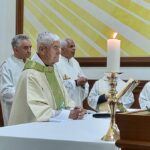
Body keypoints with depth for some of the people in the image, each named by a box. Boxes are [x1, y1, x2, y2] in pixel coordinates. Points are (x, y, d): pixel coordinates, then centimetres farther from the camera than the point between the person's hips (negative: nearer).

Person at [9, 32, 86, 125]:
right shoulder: (30, 75, -16)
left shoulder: (53, 69, 9)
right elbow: (38, 111, -22)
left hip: (53, 124, 7)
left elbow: (64, 98, 8)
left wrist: (73, 110, -11)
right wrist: (68, 114, -25)